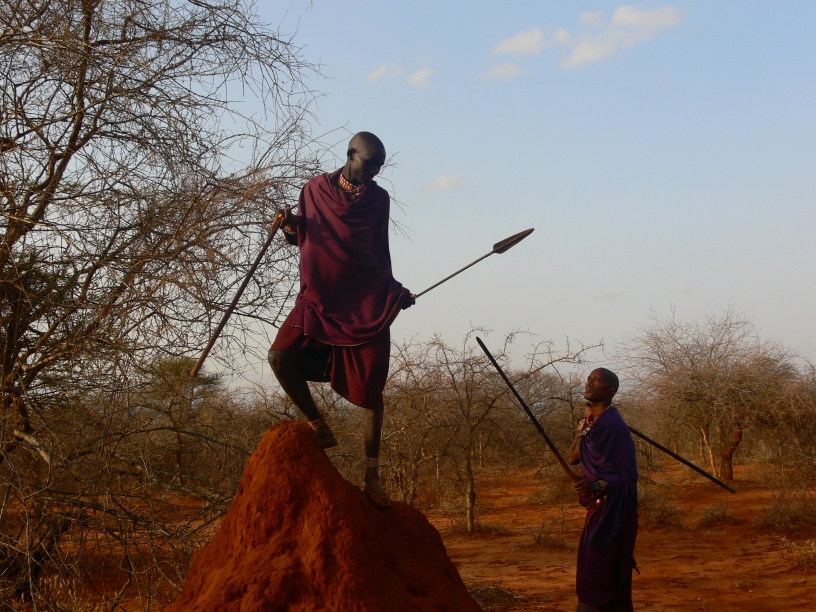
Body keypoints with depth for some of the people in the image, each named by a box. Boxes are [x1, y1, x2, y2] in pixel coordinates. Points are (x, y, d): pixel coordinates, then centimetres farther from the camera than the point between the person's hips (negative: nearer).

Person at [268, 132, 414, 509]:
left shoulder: (379, 199, 6)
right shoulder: (315, 190, 4)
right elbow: (299, 238, 13)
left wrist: (395, 290, 9)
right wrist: (290, 226, -9)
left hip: (368, 304, 0)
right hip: (320, 297, 0)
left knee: (371, 392, -2)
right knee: (280, 355, -20)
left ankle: (372, 475, 6)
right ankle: (319, 428, -3)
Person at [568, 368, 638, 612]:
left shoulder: (614, 425, -16)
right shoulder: (592, 422, 10)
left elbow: (627, 476, -18)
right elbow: (573, 457, 12)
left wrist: (598, 486, -34)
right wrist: (584, 424, 11)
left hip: (612, 510, -9)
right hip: (597, 507, 9)